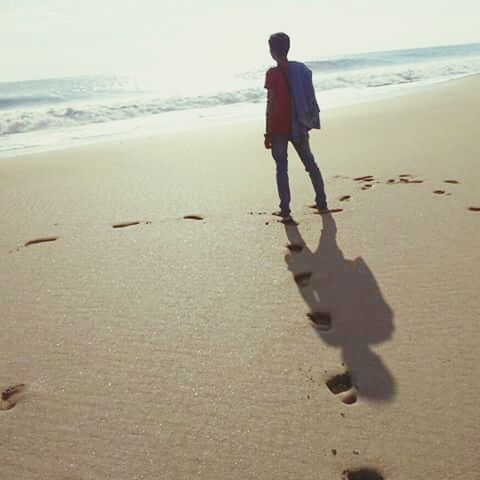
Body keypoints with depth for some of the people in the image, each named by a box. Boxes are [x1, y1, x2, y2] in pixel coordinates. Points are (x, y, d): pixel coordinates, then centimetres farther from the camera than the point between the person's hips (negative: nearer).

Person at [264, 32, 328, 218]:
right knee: (310, 163, 16)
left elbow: (270, 104, -14)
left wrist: (268, 133, -10)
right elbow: (308, 99, 9)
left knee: (281, 168, 1)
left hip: (279, 128, -5)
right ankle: (321, 201, 23)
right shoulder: (301, 69, 4)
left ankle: (285, 208, -1)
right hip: (298, 126, 5)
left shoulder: (272, 73, -12)